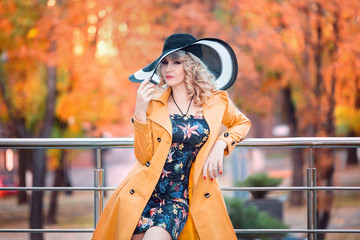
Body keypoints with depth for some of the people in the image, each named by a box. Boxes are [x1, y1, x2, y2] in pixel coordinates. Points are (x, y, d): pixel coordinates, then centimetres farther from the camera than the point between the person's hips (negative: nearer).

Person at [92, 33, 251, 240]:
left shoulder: (215, 101, 3)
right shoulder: (154, 100, 0)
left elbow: (242, 123, 22)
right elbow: (144, 156, -4)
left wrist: (221, 144, 3)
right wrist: (140, 111, -13)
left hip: (179, 198, -1)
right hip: (144, 193, 1)